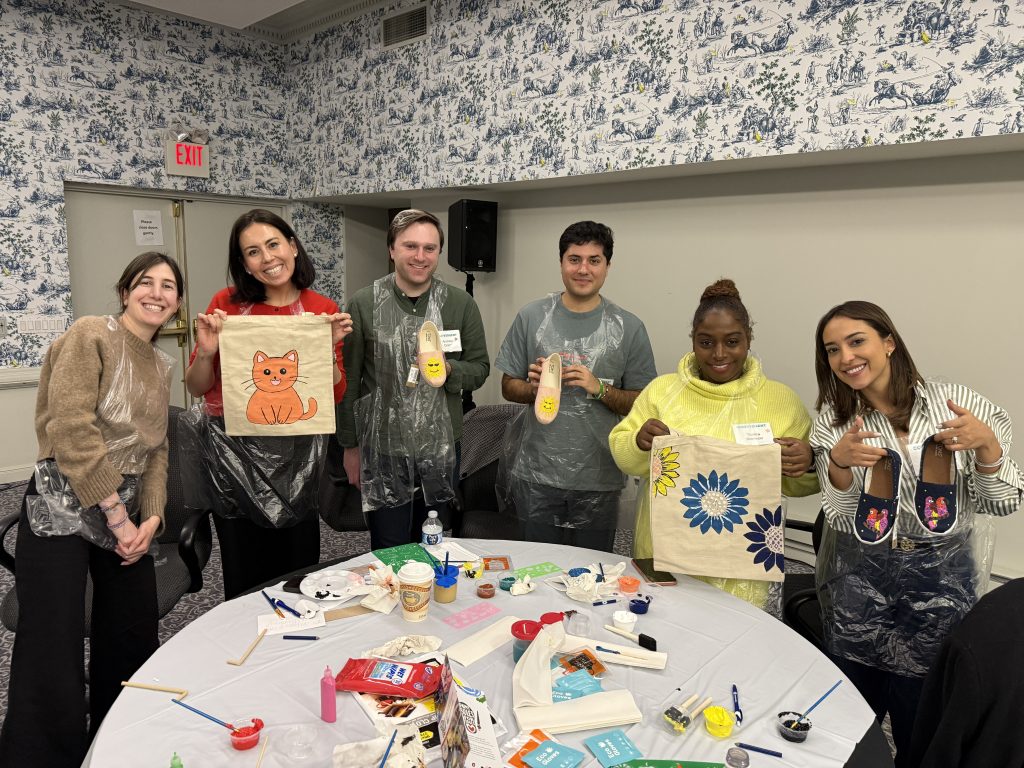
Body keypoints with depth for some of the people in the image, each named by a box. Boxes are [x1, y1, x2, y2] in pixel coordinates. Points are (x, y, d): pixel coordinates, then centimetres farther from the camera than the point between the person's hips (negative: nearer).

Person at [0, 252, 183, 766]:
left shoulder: (161, 364, 14)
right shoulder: (91, 334, -8)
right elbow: (71, 427, -18)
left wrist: (152, 518, -2)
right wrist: (117, 516, -15)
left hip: (126, 513, 7)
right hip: (62, 510, -7)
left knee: (133, 646, 13)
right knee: (52, 662, -4)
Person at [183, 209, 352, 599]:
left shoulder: (323, 311, -1)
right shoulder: (227, 303, -3)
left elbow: (335, 397, 0)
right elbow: (197, 387, 3)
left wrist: (329, 347, -15)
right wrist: (206, 352, -16)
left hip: (295, 453, 1)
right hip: (232, 451, 0)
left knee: (298, 570, 10)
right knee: (244, 578, 10)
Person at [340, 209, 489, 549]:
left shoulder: (461, 304, -2)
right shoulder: (363, 304, -5)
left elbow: (480, 368, 3)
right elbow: (348, 380, -1)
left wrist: (448, 370, -18)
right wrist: (350, 445, 2)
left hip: (441, 449, 2)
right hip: (381, 449, -1)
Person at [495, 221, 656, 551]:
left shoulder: (629, 327, -2)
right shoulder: (531, 317, 2)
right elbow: (508, 387, 7)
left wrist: (599, 389, -17)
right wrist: (534, 388, -14)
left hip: (599, 480, 0)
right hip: (537, 475, 1)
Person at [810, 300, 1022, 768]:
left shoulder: (957, 405, -7)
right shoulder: (833, 421, -3)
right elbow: (842, 519, -7)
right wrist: (839, 463, -26)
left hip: (941, 582, -1)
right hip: (861, 581, 1)